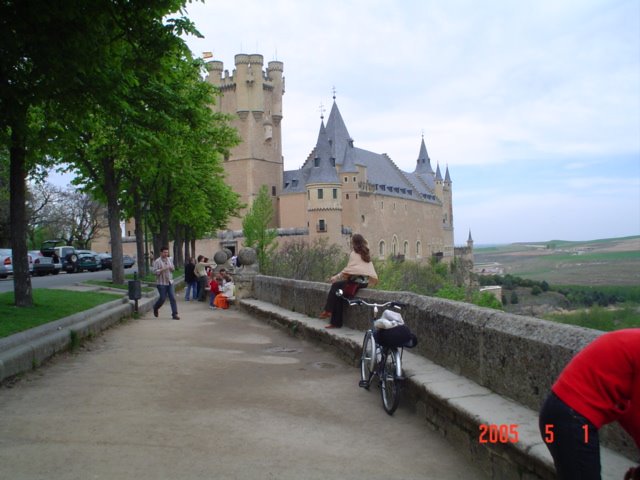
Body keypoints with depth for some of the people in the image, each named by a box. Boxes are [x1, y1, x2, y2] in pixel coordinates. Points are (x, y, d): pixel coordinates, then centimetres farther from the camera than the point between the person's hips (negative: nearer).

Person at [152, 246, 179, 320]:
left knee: (173, 298, -3)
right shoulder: (157, 261, -8)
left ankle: (174, 314, -1)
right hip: (161, 283, -5)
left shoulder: (170, 259, 9)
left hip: (170, 282, 5)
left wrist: (172, 268, -4)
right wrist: (163, 269, -24)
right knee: (163, 298, -2)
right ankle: (155, 308, 29)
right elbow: (155, 271, -14)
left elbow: (173, 269, 20)